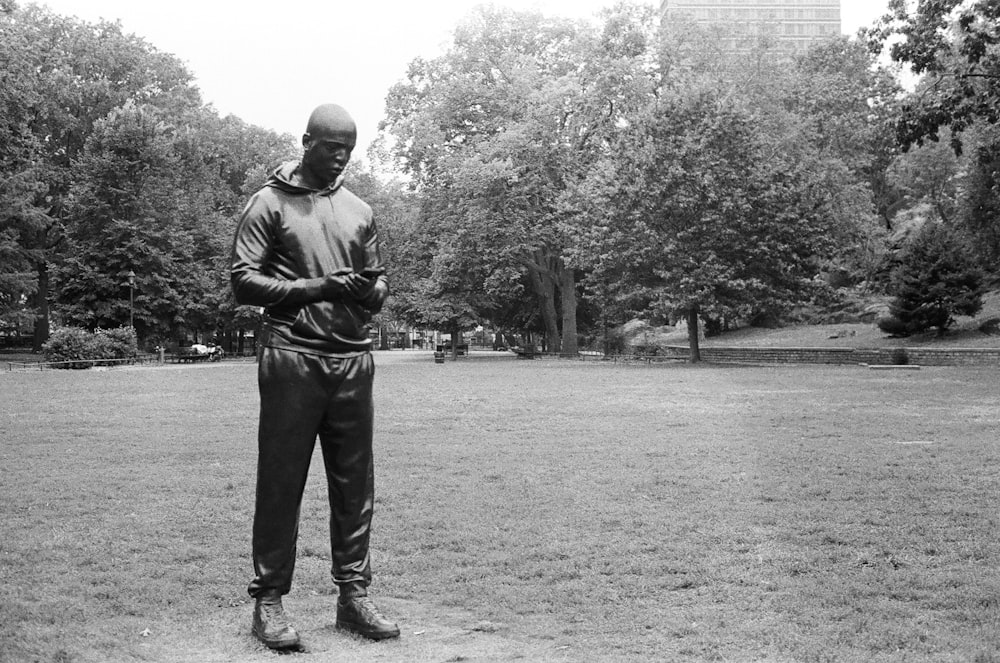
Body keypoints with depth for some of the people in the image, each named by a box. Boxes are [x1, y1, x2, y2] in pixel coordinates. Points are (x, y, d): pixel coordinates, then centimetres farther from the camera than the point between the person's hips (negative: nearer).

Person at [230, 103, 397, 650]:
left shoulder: (359, 210, 17)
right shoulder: (270, 202, 3)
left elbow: (378, 278, 22)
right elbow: (243, 280, -5)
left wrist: (373, 292, -3)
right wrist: (315, 287, -15)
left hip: (352, 359, 5)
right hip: (291, 356, -5)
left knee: (354, 483, 6)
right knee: (281, 482, -1)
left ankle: (353, 594, 14)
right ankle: (268, 599, 7)